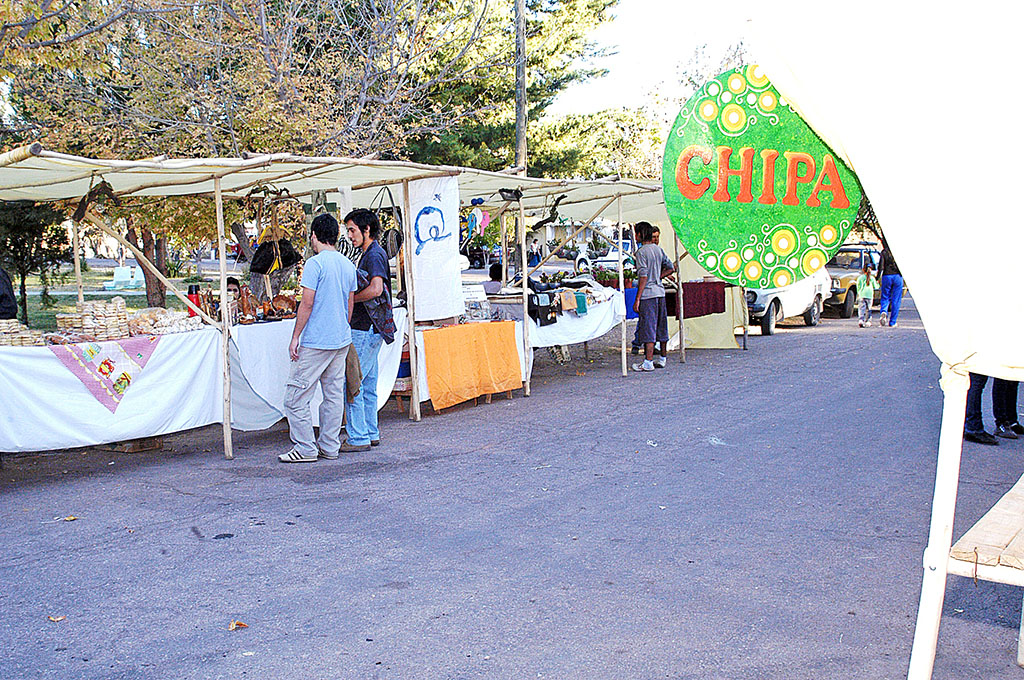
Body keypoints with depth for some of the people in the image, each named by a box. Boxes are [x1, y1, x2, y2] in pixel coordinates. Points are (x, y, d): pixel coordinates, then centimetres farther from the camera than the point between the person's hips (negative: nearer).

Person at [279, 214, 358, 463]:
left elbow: (307, 304, -15)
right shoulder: (348, 264, 10)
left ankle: (305, 448, 2)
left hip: (316, 341, -8)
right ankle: (330, 447, 16)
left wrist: (295, 337, -9)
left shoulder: (315, 263, -12)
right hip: (342, 340, 8)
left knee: (296, 395, 0)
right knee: (334, 394, 11)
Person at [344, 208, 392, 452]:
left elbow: (376, 289, -29)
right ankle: (371, 434, 21)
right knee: (367, 384, 14)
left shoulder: (374, 255, -14)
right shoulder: (369, 254, 18)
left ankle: (358, 438, -2)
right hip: (368, 329, 11)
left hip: (365, 331, -11)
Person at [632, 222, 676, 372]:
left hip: (648, 293, -8)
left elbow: (643, 276, -16)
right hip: (660, 291, 8)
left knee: (648, 327, -6)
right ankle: (662, 358, 21)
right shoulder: (659, 249, 11)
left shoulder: (642, 252, -11)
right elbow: (671, 268, 14)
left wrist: (637, 299, -14)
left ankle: (648, 363, -7)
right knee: (661, 326, 13)